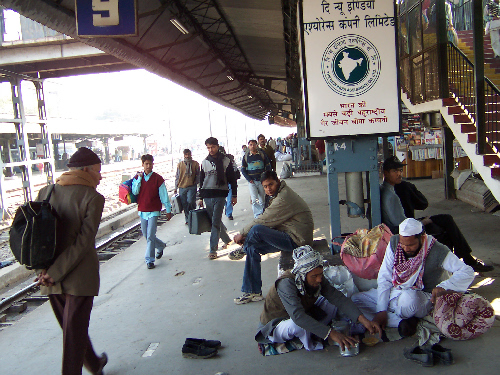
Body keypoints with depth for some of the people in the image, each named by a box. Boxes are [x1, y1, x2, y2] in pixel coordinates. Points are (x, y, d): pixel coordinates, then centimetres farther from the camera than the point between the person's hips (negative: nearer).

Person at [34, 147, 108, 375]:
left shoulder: (45, 192, 3)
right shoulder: (93, 198, -12)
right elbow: (84, 241, -19)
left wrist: (43, 268, -5)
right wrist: (56, 272, -15)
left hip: (49, 278, 6)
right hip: (80, 276, -6)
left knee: (71, 328, 23)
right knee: (74, 332, 7)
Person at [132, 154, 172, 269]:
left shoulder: (158, 179, -5)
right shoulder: (137, 177, 4)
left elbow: (164, 195, -1)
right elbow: (135, 192, -9)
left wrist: (168, 210, 0)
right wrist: (139, 178, -15)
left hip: (154, 211, -4)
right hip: (142, 211, 4)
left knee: (150, 236, -10)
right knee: (146, 236, 14)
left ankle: (149, 260, -1)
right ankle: (161, 246, 41)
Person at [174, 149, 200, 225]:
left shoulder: (195, 164, 5)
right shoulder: (180, 164, 11)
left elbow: (198, 175, 12)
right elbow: (177, 176, 15)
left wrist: (196, 182, -4)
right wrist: (176, 187, 12)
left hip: (192, 187, -3)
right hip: (182, 187, 3)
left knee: (190, 201, -18)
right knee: (184, 204, 4)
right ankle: (188, 220, 18)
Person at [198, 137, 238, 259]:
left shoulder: (226, 161, 3)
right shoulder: (204, 162, 12)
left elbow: (232, 179, 6)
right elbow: (201, 181, 17)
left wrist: (234, 195, 3)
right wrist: (200, 198, 14)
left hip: (220, 195, -4)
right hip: (207, 196, 4)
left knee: (215, 222, -9)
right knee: (214, 221, 10)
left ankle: (213, 249, -8)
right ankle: (227, 239, 31)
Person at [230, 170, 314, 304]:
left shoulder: (283, 199, -20)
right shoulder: (279, 194, 15)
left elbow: (263, 221, -19)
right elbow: (268, 222, 14)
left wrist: (242, 234, -6)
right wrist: (245, 234, 3)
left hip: (296, 240, -11)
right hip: (290, 237, 11)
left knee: (256, 230, -27)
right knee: (252, 248, 5)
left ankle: (243, 250, 5)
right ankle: (253, 292, 10)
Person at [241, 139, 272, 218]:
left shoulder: (262, 155, 4)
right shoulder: (246, 157, 5)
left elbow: (268, 166, 8)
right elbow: (243, 170, 7)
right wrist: (249, 179, -6)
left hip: (262, 181, 1)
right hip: (252, 181, -1)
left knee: (262, 200, 6)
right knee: (254, 200, -12)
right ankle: (258, 216, -10)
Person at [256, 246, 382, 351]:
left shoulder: (317, 279, -13)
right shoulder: (286, 284, -35)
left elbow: (338, 298, -19)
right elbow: (298, 316, -45)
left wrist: (363, 320, -32)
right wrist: (331, 334, -51)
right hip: (276, 326, -6)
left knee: (335, 304, -10)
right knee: (299, 326, -41)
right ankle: (311, 342, -11)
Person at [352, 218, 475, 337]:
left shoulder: (437, 252, -17)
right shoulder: (394, 243, -8)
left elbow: (467, 272, -17)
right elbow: (384, 278, -6)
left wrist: (443, 286, -34)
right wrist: (381, 310, -14)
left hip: (421, 297, -4)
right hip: (394, 292, 5)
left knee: (408, 299, -42)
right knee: (355, 299, -16)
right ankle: (401, 322, -21)